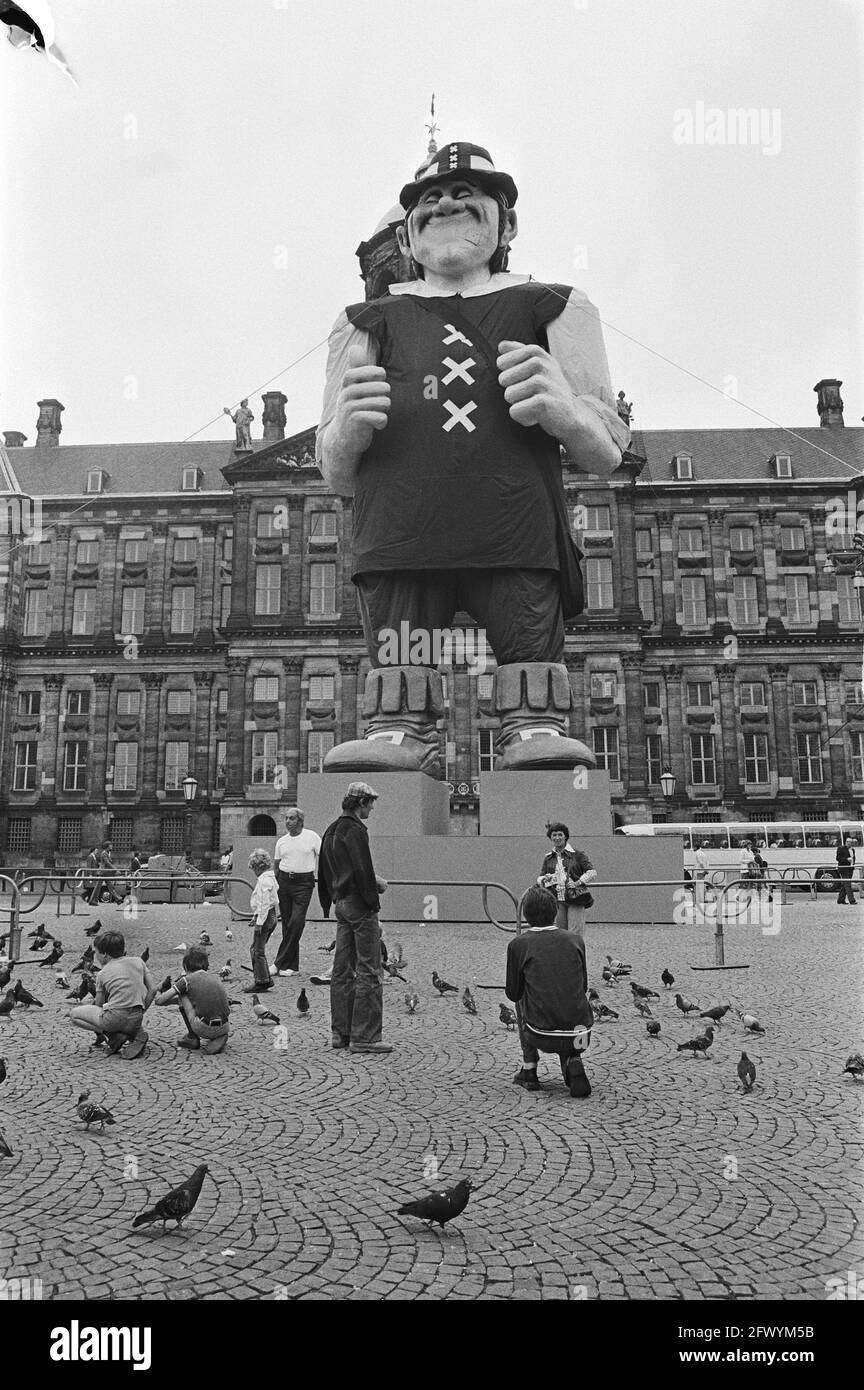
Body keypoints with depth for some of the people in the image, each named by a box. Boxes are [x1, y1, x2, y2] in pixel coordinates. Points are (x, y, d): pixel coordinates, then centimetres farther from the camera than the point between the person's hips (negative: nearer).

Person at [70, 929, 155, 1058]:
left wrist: (100, 1032, 26)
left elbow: (99, 1005, 12)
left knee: (74, 1014, 15)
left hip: (115, 1018, -4)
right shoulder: (138, 961, 11)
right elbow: (152, 990, 8)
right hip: (136, 1020, 4)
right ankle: (137, 1034, 5)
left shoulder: (102, 974, 4)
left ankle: (114, 1035, -2)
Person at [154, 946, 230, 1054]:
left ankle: (192, 1038, 19)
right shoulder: (215, 978, 18)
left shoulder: (187, 980, 4)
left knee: (182, 995, 14)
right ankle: (218, 1038, 14)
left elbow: (159, 1000, 4)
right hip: (224, 1028, 5)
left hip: (204, 1029, -4)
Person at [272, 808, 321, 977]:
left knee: (296, 922, -14)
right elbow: (276, 865, 18)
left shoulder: (312, 837, 0)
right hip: (284, 881, 4)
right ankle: (293, 966, 10)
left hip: (304, 882, -4)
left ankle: (280, 963, -8)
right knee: (287, 923, 4)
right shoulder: (281, 841, 12)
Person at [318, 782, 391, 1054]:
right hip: (358, 904, -10)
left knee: (342, 970, 13)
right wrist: (378, 884, -6)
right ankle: (364, 1037, -3)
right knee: (368, 972, -5)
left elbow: (325, 872, 20)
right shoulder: (355, 830, -14)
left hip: (340, 903, 10)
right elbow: (362, 871, -22)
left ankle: (340, 1032, 18)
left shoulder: (331, 831, 15)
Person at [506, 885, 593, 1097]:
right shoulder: (576, 940, 7)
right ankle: (574, 1062, 8)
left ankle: (529, 1071, 26)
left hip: (542, 1037, -2)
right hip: (580, 1035, 2)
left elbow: (513, 994, 10)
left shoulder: (518, 944, -1)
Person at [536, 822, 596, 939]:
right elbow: (540, 878, 16)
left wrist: (579, 882, -14)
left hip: (575, 900, -3)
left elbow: (592, 872, -1)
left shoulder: (577, 854, 2)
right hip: (557, 901, 4)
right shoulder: (548, 858, 13)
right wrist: (544, 879, -7)